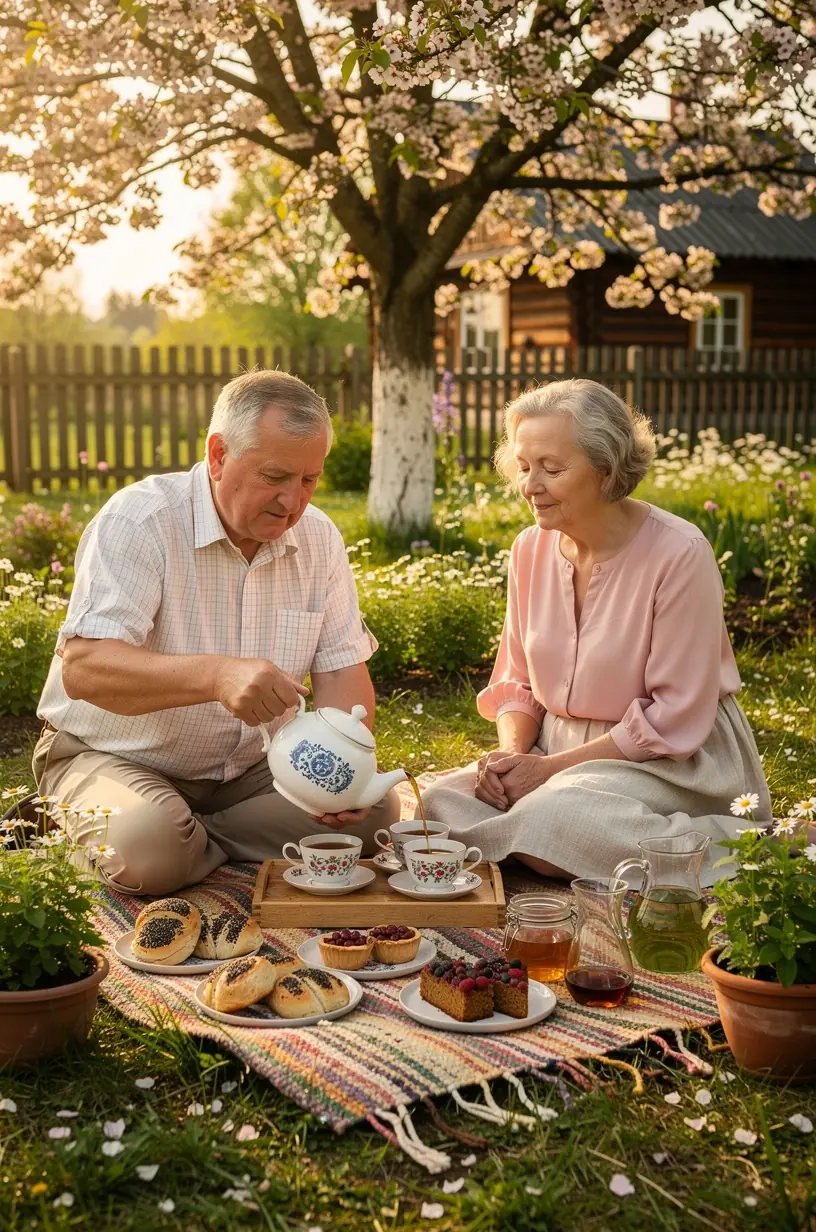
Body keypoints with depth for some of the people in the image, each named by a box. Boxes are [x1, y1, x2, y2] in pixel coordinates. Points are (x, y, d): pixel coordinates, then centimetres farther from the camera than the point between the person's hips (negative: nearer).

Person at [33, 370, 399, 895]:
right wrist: (216, 675, -46)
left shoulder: (319, 537, -1)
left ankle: (195, 841, -6)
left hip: (249, 766, 5)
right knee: (149, 845, -35)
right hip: (117, 757, -5)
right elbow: (82, 668, -30)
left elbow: (342, 670, -1)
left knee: (375, 806, -15)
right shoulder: (138, 520, -19)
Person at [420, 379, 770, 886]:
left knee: (551, 819, -33)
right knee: (444, 800, -16)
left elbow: (675, 719, -17)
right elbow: (516, 681, 10)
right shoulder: (532, 548, 2)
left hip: (674, 762, -7)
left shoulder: (680, 553, -17)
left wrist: (552, 767, -18)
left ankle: (711, 847, -8)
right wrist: (511, 753, -11)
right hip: (562, 751, 7)